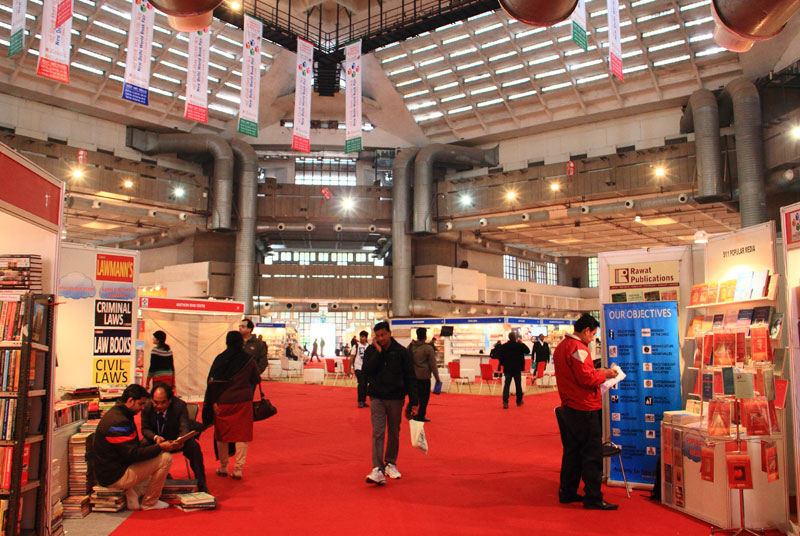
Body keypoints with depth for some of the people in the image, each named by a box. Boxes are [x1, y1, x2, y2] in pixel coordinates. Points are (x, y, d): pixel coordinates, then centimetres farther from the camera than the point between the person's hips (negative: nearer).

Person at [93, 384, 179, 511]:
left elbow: (134, 446, 15)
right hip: (115, 477, -11)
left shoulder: (117, 413, 10)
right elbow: (133, 454, -25)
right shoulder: (118, 421, -23)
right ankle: (149, 503, 1)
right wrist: (160, 447, -16)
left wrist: (156, 444, 4)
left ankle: (132, 493, 6)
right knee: (165, 458, -13)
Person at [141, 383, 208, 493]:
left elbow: (184, 428, -27)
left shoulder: (180, 405, -26)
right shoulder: (147, 407, -18)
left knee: (194, 447, -30)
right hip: (157, 439, 3)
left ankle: (201, 485, -15)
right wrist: (155, 437, -32)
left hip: (177, 438, -3)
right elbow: (145, 429, -9)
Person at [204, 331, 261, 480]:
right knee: (242, 436, 5)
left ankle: (223, 467, 23)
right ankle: (238, 469, 3)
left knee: (222, 435, 15)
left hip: (222, 402, 0)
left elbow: (212, 381, -7)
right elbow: (256, 380, 4)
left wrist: (213, 402, -3)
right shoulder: (248, 360, -3)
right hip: (243, 402, 0)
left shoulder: (220, 359, -4)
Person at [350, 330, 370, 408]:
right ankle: (360, 401, -3)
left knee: (365, 385, 7)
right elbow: (352, 357, 0)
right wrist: (350, 367, -4)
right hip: (358, 368, -4)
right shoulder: (356, 346, -2)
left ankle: (364, 401, 17)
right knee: (361, 384, -12)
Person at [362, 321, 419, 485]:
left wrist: (414, 402, -3)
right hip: (377, 398, 0)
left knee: (394, 433, 11)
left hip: (396, 398, 0)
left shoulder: (401, 352, -3)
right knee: (378, 432, -10)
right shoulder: (371, 350, 1)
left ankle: (390, 464, 29)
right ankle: (378, 470, -13)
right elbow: (365, 370, -13)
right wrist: (378, 352, -17)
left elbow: (410, 378, 0)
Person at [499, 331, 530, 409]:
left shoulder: (504, 346, -4)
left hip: (507, 368, 1)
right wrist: (522, 343, 14)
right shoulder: (520, 345, -8)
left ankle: (505, 402, -15)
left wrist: (502, 364, 15)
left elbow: (501, 357, 1)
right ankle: (519, 401, 26)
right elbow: (528, 351, 8)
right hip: (517, 368, -1)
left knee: (506, 385, 0)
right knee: (518, 385, 14)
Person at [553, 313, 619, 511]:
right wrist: (604, 375, -7)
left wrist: (596, 372, 13)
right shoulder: (578, 348, -18)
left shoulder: (561, 346, 14)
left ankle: (567, 492, 23)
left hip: (569, 407, 10)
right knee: (592, 454, -1)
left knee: (572, 451, 16)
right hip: (585, 408, -10)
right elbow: (586, 379, -22)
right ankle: (593, 498, 6)